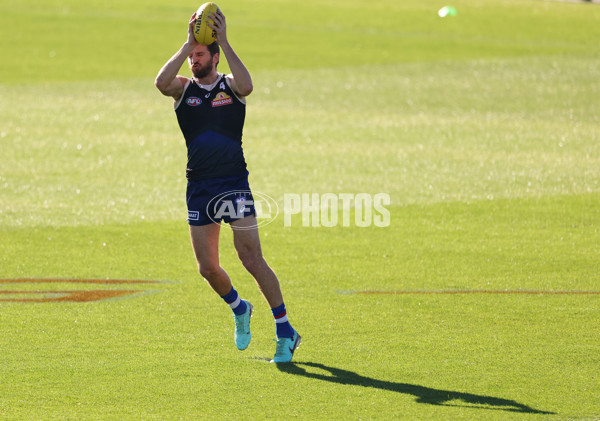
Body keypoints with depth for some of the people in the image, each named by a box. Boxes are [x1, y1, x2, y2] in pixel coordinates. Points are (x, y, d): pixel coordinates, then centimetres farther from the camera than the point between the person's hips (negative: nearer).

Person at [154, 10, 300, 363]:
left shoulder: (230, 86, 3)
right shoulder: (183, 88, 8)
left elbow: (246, 86, -22)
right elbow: (161, 82, -14)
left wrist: (224, 42, -20)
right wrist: (187, 44, -16)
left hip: (234, 184, -4)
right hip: (199, 187, 4)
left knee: (252, 259, -12)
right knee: (208, 268, 6)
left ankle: (285, 331, -7)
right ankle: (240, 310, 35)